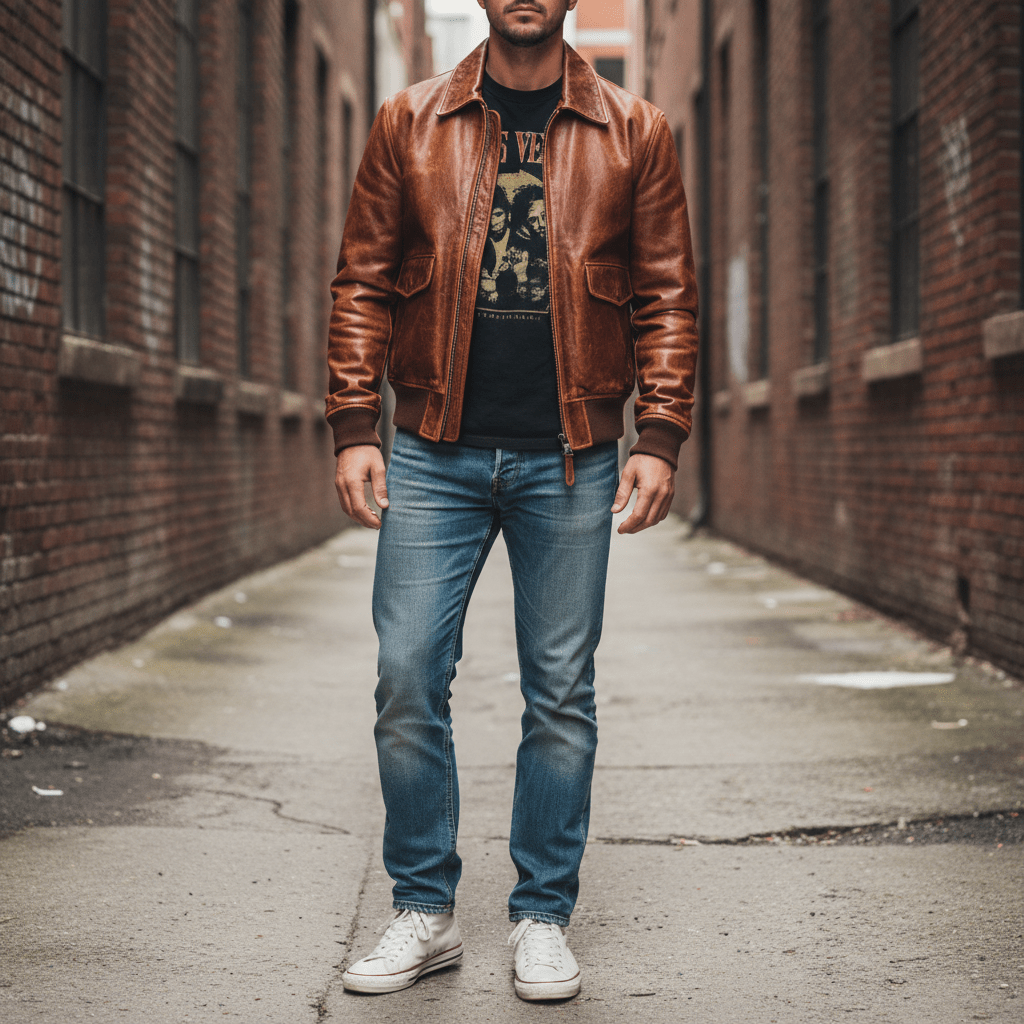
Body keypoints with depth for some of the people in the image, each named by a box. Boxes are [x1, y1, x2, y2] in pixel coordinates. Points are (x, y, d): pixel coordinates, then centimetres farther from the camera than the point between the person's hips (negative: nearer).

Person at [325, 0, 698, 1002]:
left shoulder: (633, 132, 6)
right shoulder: (408, 123, 7)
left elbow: (667, 296, 6)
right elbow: (362, 281, 7)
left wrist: (661, 437, -4)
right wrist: (354, 427, -1)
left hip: (569, 462, 0)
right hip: (433, 456, 1)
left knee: (561, 694, 4)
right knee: (407, 679, -2)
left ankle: (542, 918, 17)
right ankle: (423, 913, 13)